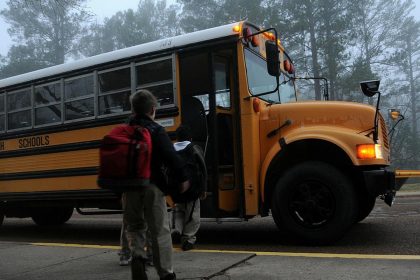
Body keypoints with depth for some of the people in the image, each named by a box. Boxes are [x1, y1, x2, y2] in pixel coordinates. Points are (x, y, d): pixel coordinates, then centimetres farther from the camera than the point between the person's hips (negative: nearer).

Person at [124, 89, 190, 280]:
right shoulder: (156, 130, -7)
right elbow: (171, 156, -17)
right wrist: (183, 177, -8)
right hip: (152, 185, -4)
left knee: (134, 225, 19)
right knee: (159, 230, 5)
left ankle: (137, 256, -5)